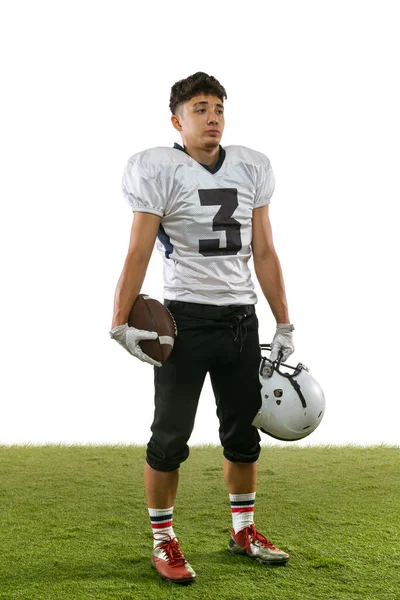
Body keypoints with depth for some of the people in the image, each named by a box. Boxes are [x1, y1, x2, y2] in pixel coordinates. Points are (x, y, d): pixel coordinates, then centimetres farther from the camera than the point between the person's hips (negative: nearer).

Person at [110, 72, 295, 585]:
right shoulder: (160, 170, -8)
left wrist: (283, 324, 10)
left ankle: (243, 530, 29)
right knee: (171, 435, -1)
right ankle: (163, 541, 13)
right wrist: (121, 322, -17)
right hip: (185, 317, -5)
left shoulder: (251, 168, 7)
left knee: (243, 432, 14)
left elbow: (265, 254, 10)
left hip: (241, 318, 5)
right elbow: (138, 255, -9)